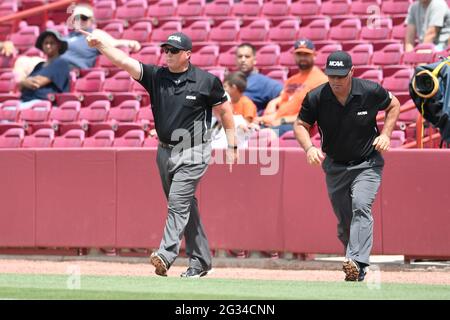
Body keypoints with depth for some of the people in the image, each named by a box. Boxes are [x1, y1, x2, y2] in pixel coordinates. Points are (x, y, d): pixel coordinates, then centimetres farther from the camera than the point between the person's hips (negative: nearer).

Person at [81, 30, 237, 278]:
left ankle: (166, 255, -26)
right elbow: (124, 61, -10)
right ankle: (200, 261, 19)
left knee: (178, 201, -17)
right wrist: (99, 44, -25)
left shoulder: (206, 81, -7)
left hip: (193, 153, -5)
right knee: (184, 206, 11)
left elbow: (224, 111, 3)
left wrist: (232, 146, 1)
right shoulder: (156, 76, 1)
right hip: (165, 152, 5)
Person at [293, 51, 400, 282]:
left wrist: (385, 134, -7)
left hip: (367, 164, -3)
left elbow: (393, 105, 6)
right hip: (335, 166, 3)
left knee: (361, 207, -25)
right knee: (344, 221, 7)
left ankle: (356, 263, -36)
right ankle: (356, 265, 26)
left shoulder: (371, 91, -14)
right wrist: (309, 147, -19)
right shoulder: (316, 98, -13)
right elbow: (300, 125, 0)